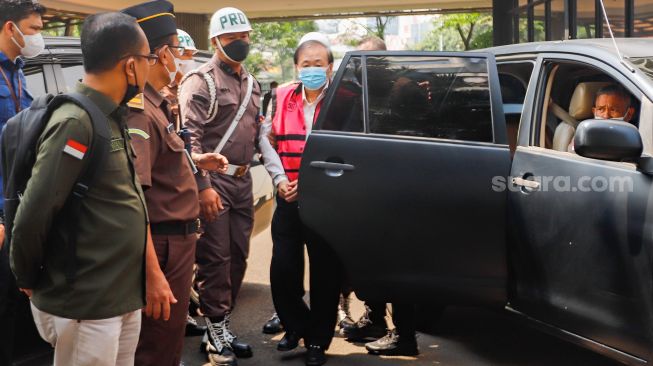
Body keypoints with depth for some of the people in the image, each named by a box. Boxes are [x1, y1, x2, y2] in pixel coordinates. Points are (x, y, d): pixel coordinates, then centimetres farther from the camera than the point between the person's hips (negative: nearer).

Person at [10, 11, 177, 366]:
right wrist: (29, 282, -5)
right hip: (85, 308, -8)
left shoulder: (112, 119, 8)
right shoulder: (75, 123, -21)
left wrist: (151, 272, 11)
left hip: (125, 297, 8)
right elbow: (30, 220, -20)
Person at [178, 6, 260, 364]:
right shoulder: (201, 81, -8)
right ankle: (216, 330, 7)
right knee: (215, 258, -4)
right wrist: (203, 186, -21)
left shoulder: (251, 83, 17)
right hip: (213, 180, -8)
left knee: (238, 255, 11)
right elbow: (190, 137, -15)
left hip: (242, 180, 8)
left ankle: (223, 323, 23)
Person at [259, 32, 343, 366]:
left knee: (325, 273, 5)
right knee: (282, 269, 6)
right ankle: (297, 326, 30)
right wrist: (280, 178, -8)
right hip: (287, 198, 3)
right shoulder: (282, 97, 8)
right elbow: (265, 137, 5)